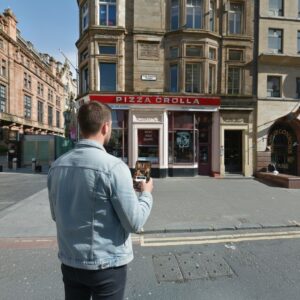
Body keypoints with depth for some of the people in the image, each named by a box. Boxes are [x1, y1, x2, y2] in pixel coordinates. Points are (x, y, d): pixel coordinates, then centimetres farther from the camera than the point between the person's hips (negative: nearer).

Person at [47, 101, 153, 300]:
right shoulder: (113, 166, -23)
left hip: (70, 263, 5)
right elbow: (134, 223, -18)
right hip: (107, 265, -4)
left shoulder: (57, 166, -4)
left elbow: (56, 215, 8)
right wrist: (146, 194, -1)